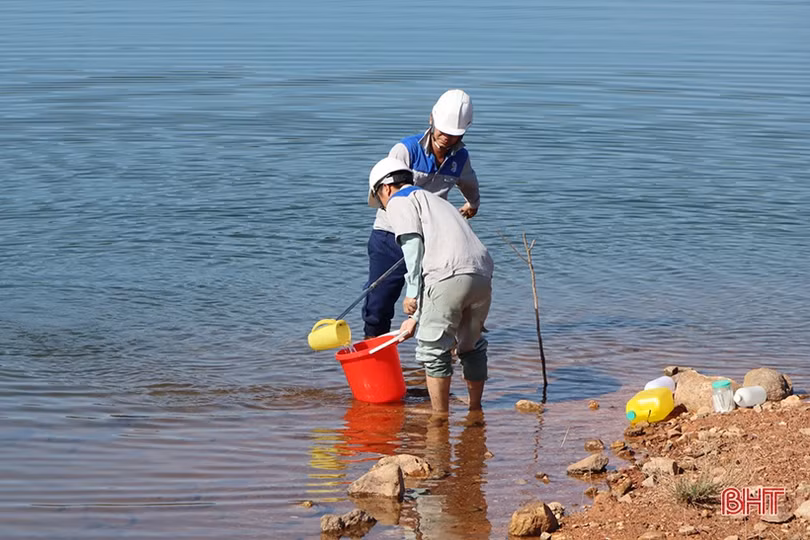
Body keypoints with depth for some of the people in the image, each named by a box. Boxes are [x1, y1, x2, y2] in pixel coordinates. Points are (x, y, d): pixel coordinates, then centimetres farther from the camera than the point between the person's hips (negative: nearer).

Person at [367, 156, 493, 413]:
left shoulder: (399, 202, 12)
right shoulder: (436, 200, 36)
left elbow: (413, 245, -6)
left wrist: (412, 294, -3)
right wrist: (416, 317, 40)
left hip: (450, 276, -8)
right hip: (483, 275, 8)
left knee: (433, 347, 3)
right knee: (471, 346, 22)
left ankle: (440, 417, 6)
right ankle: (475, 410, 31)